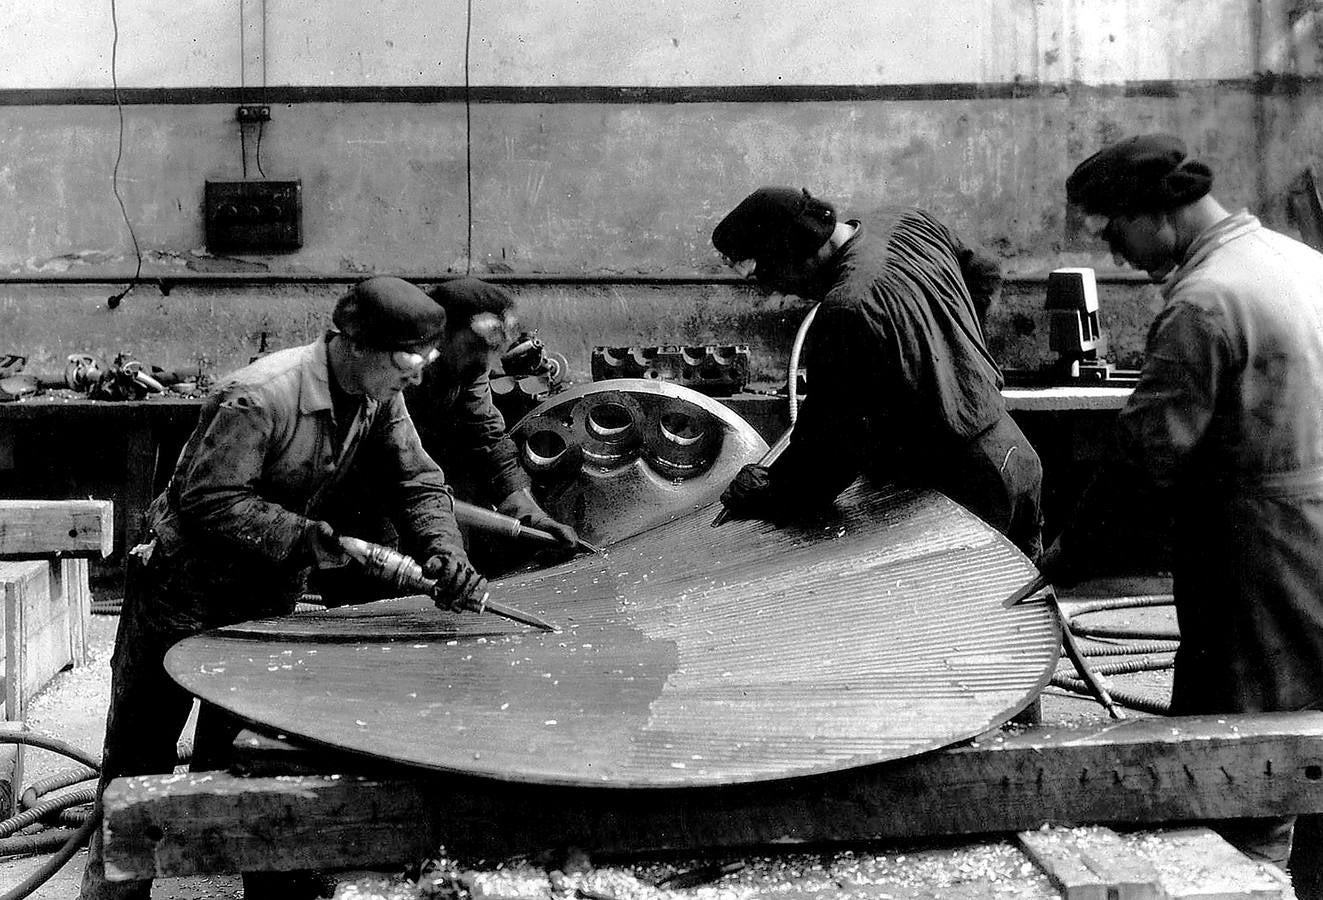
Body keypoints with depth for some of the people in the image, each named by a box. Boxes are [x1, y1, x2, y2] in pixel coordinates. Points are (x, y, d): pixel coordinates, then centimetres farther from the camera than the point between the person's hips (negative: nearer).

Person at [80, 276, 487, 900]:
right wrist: (305, 537, -34)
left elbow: (418, 481, -4)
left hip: (267, 600, 6)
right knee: (140, 760, 6)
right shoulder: (257, 397, -30)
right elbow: (208, 499, -29)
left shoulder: (380, 395, -6)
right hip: (184, 595, -6)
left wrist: (446, 551, -22)